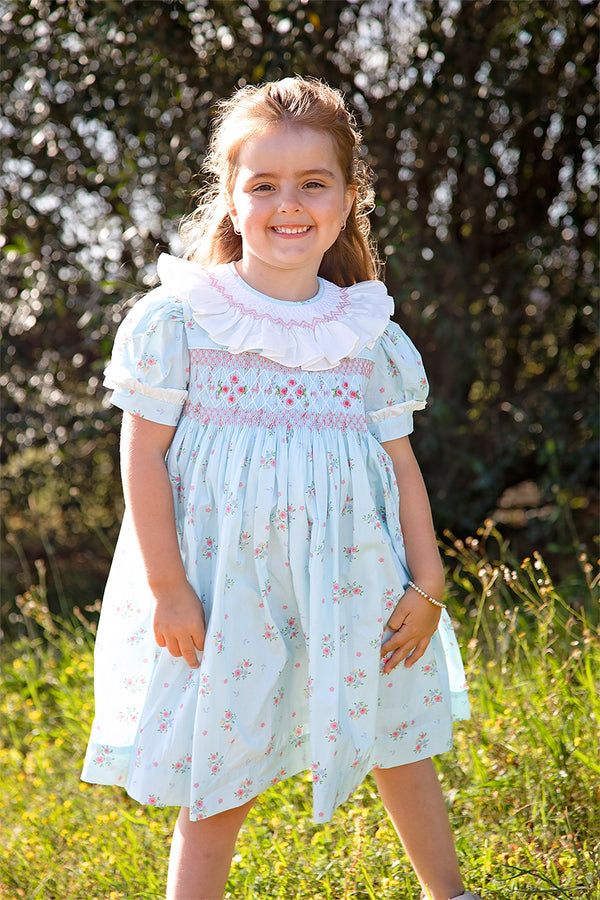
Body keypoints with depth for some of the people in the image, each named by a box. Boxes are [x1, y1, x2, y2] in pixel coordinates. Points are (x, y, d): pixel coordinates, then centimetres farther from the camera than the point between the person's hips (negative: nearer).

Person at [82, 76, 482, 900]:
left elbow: (400, 461, 7)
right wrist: (165, 587, -11)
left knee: (401, 742, 17)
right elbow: (143, 455, -7)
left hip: (354, 590, 4)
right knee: (218, 783, 4)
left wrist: (427, 585, 3)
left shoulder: (370, 333, 2)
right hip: (225, 594, -3)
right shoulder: (178, 319, -7)